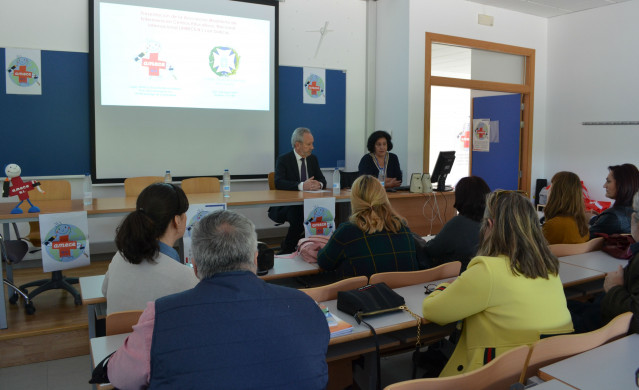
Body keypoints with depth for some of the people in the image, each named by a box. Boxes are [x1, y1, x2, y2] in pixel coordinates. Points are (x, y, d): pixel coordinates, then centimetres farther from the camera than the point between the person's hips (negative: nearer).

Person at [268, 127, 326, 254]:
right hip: (286, 205, -4)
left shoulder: (313, 159, 14)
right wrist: (301, 186, -34)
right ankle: (286, 251, -13)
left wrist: (319, 184, -19)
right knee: (298, 216, -35)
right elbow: (278, 182, -19)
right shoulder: (283, 160, -3)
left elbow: (322, 180, 8)